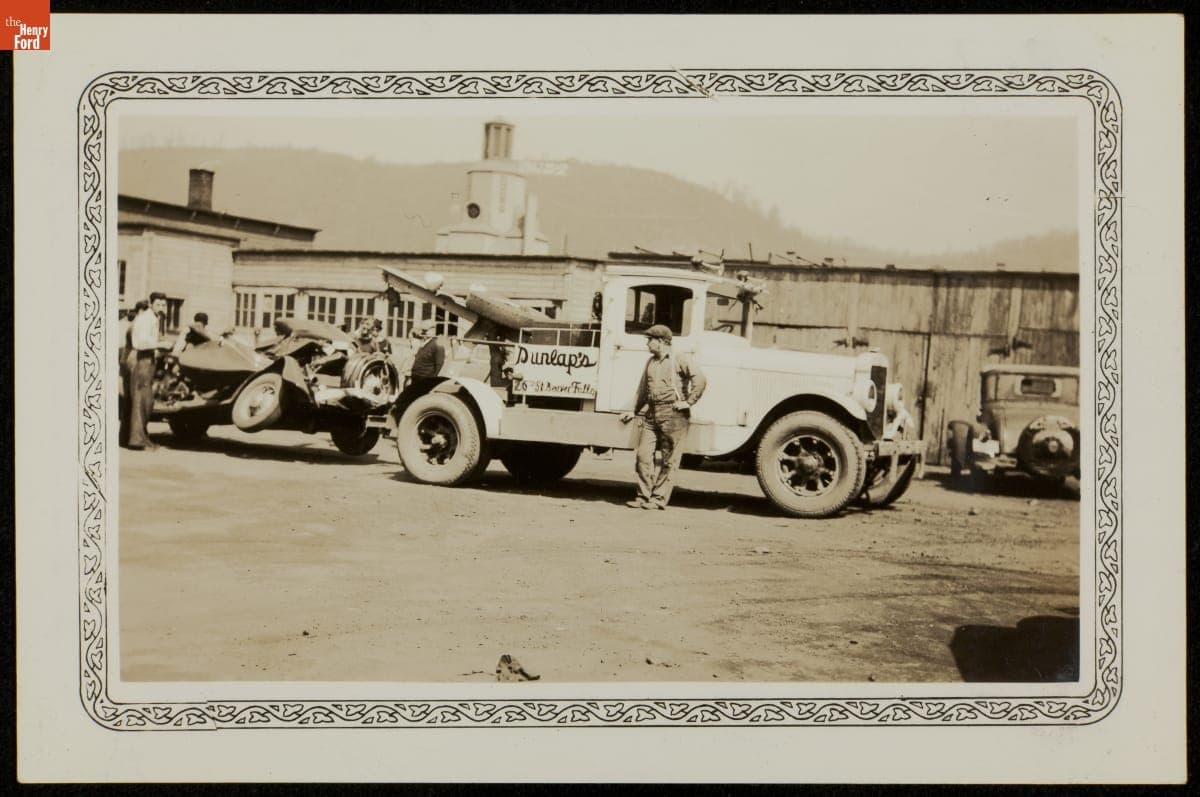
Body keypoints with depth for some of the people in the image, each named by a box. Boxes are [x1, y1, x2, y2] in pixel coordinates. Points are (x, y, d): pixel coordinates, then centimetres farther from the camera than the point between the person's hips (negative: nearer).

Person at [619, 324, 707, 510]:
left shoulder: (679, 359, -3)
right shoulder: (650, 361, 18)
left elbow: (700, 379, -12)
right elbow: (643, 389, 27)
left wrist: (688, 401, -13)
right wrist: (634, 411, 24)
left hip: (673, 414, -7)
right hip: (651, 414, 7)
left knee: (669, 460, -1)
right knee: (643, 455, 0)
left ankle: (659, 499, 3)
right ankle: (644, 497, 8)